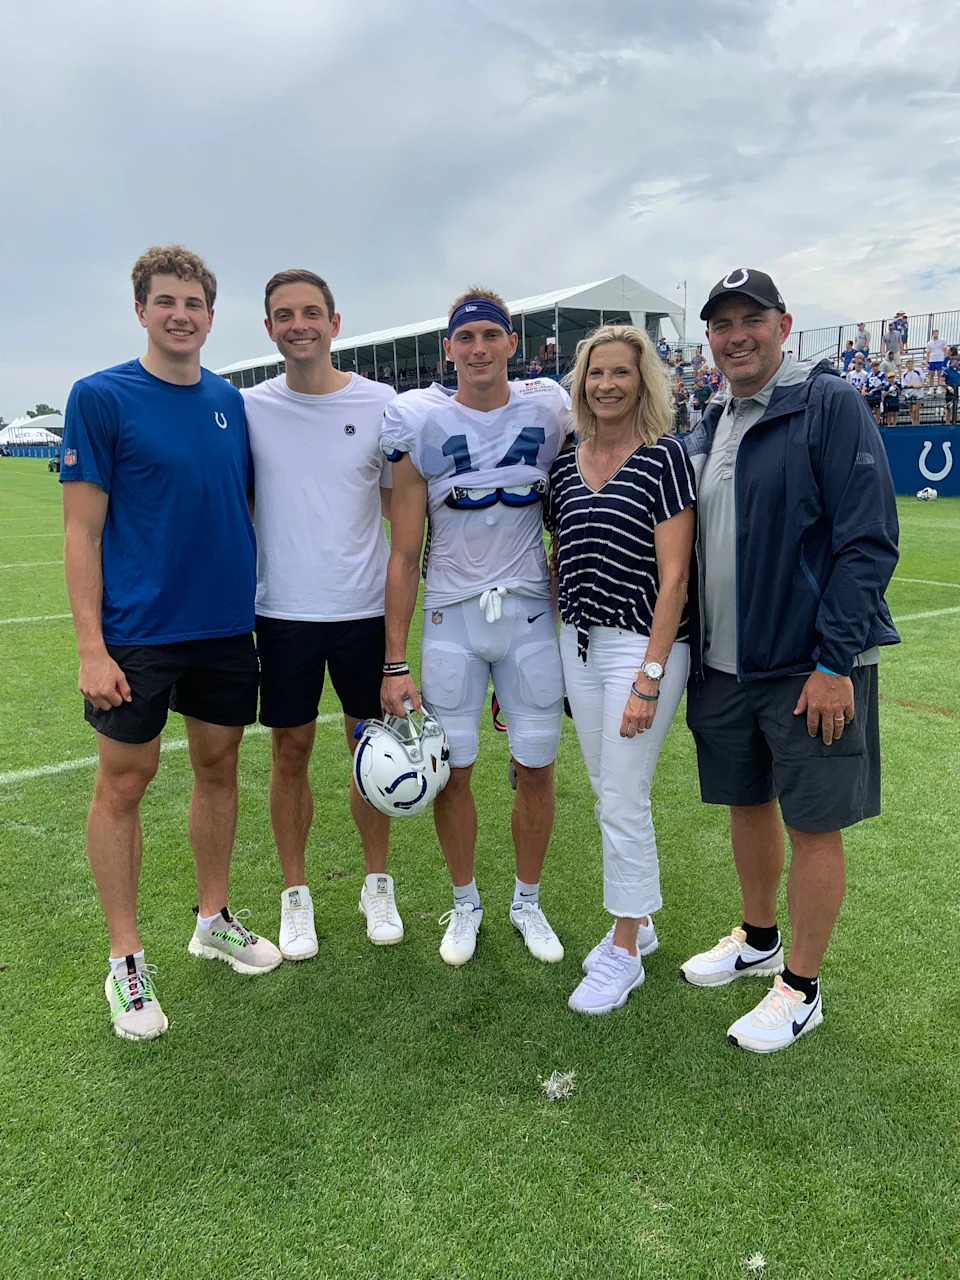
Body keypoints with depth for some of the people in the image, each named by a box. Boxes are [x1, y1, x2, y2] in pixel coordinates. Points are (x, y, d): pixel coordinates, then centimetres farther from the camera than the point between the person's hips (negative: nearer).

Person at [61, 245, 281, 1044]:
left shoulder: (231, 401, 7)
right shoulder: (101, 397, -6)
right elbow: (83, 530, -9)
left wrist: (256, 597, 9)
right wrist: (90, 646, -14)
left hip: (227, 625, 5)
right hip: (137, 632, -5)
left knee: (219, 766, 14)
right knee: (125, 781, 4)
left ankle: (213, 919, 33)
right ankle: (126, 959, 19)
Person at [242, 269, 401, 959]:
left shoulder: (381, 404, -1)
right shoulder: (249, 407, 1)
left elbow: (401, 507, 4)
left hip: (364, 610, 0)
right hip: (282, 612, 1)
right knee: (291, 751, 8)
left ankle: (378, 883, 29)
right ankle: (296, 893, 26)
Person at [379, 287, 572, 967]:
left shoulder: (550, 412, 1)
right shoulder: (422, 424, -3)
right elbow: (405, 554, -2)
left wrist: (571, 618, 4)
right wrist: (395, 663, -5)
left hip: (531, 615, 1)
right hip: (452, 617, -1)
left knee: (536, 769, 8)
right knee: (452, 771, 6)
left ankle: (528, 902, 30)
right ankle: (465, 903, 30)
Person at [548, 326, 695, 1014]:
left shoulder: (664, 456, -10)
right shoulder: (566, 463, 8)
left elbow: (674, 576, -15)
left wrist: (649, 678, -19)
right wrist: (561, 640, 11)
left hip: (644, 645, -6)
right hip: (578, 644, 7)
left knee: (624, 802, -2)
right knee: (608, 796, 15)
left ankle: (624, 954, 16)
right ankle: (637, 922, 33)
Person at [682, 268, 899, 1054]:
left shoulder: (830, 404, -9)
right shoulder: (706, 431, 12)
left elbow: (869, 541, -15)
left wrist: (834, 662, -19)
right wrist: (686, 652, 10)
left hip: (811, 666, -6)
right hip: (725, 664, 7)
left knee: (812, 826, 4)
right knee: (747, 803, 18)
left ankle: (801, 989, 21)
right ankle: (758, 941, 40)